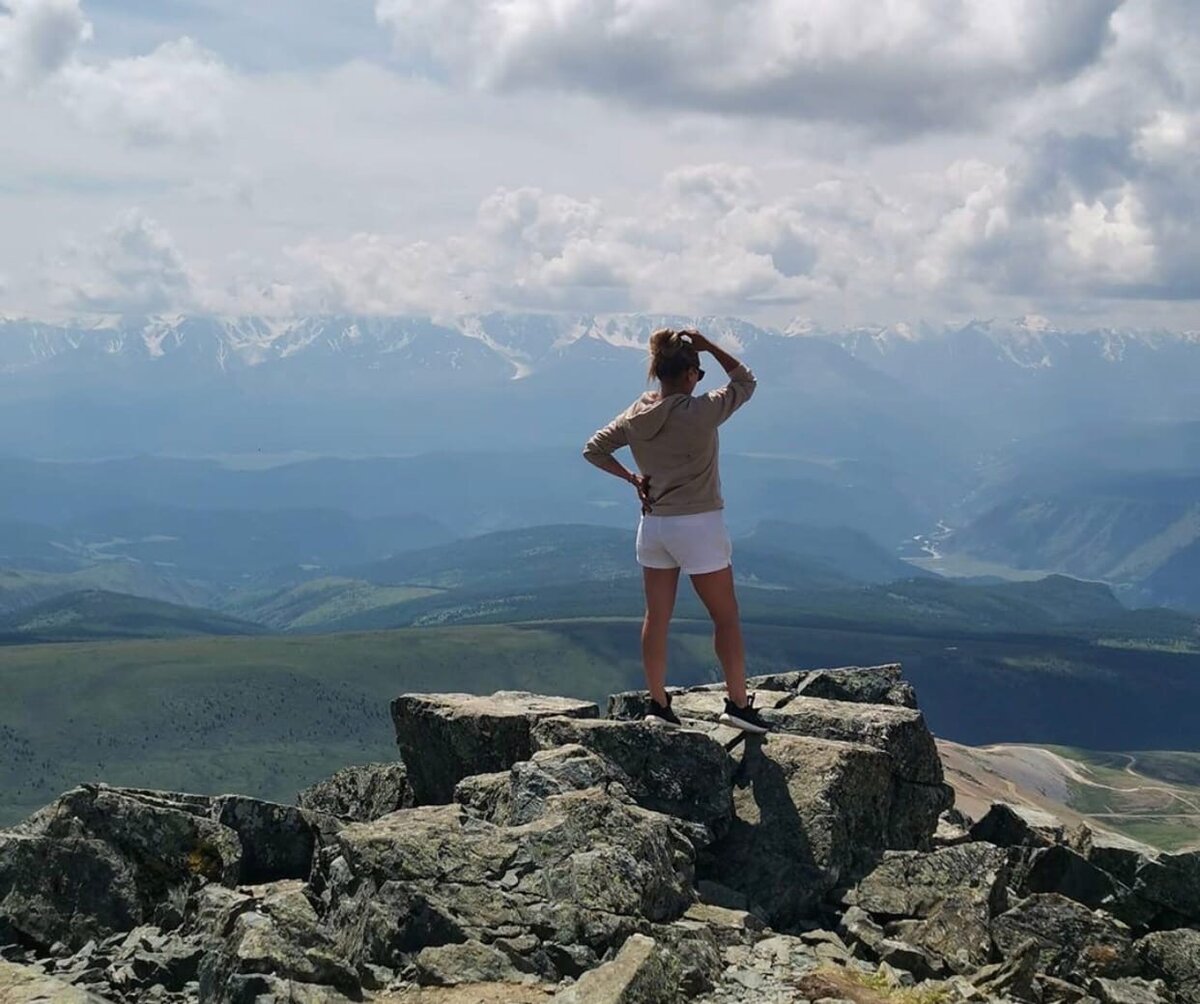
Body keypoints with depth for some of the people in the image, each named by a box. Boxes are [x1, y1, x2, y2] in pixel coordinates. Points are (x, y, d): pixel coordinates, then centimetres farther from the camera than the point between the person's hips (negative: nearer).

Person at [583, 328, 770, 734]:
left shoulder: (636, 415, 0)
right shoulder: (699, 411, -17)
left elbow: (594, 449, 9)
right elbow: (744, 382, -3)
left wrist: (632, 478, 9)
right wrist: (708, 346, -5)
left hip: (652, 524, 6)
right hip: (699, 525, -6)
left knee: (657, 616, 11)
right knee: (726, 617, 5)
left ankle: (657, 704, 17)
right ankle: (738, 704, 7)